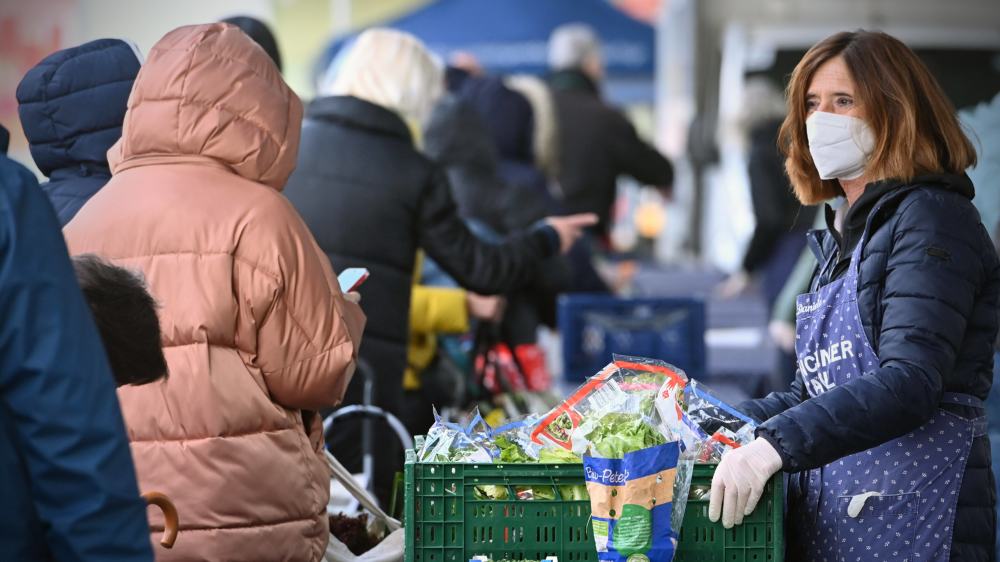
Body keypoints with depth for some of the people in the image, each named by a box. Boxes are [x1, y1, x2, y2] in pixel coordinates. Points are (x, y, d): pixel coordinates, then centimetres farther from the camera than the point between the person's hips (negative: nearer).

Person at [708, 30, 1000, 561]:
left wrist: (775, 444, -30)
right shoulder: (842, 236, 16)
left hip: (911, 514, -8)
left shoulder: (930, 218, -10)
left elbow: (911, 382, -22)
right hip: (826, 512, 8)